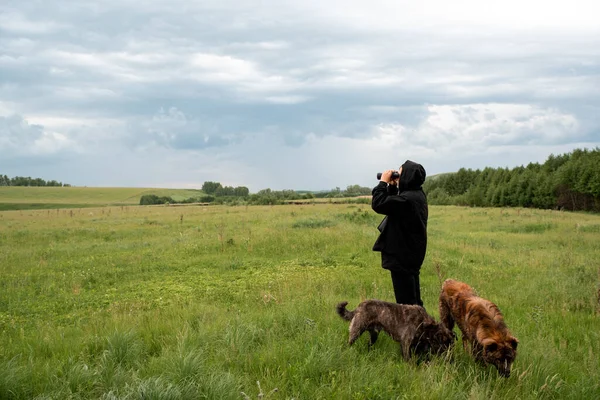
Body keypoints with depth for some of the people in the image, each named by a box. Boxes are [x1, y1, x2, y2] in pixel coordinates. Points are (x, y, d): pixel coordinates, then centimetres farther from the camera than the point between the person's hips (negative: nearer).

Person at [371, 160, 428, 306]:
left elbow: (378, 204, -26)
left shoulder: (407, 198, -25)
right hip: (412, 251, 10)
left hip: (402, 255, -10)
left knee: (405, 300, -2)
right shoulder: (417, 194, 6)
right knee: (414, 299, 19)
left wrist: (383, 182, -14)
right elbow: (392, 202, 19)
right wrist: (392, 186, 4)